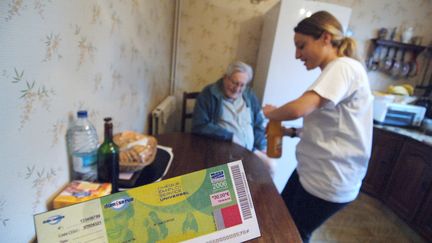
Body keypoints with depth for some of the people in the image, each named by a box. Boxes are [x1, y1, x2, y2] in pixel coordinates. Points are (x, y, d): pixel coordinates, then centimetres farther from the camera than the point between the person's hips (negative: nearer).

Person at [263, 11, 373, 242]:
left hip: (328, 181, -9)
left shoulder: (344, 66, -17)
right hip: (310, 171, 9)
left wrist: (271, 112, -11)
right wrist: (292, 131, 5)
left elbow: (299, 108, -31)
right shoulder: (332, 73, 12)